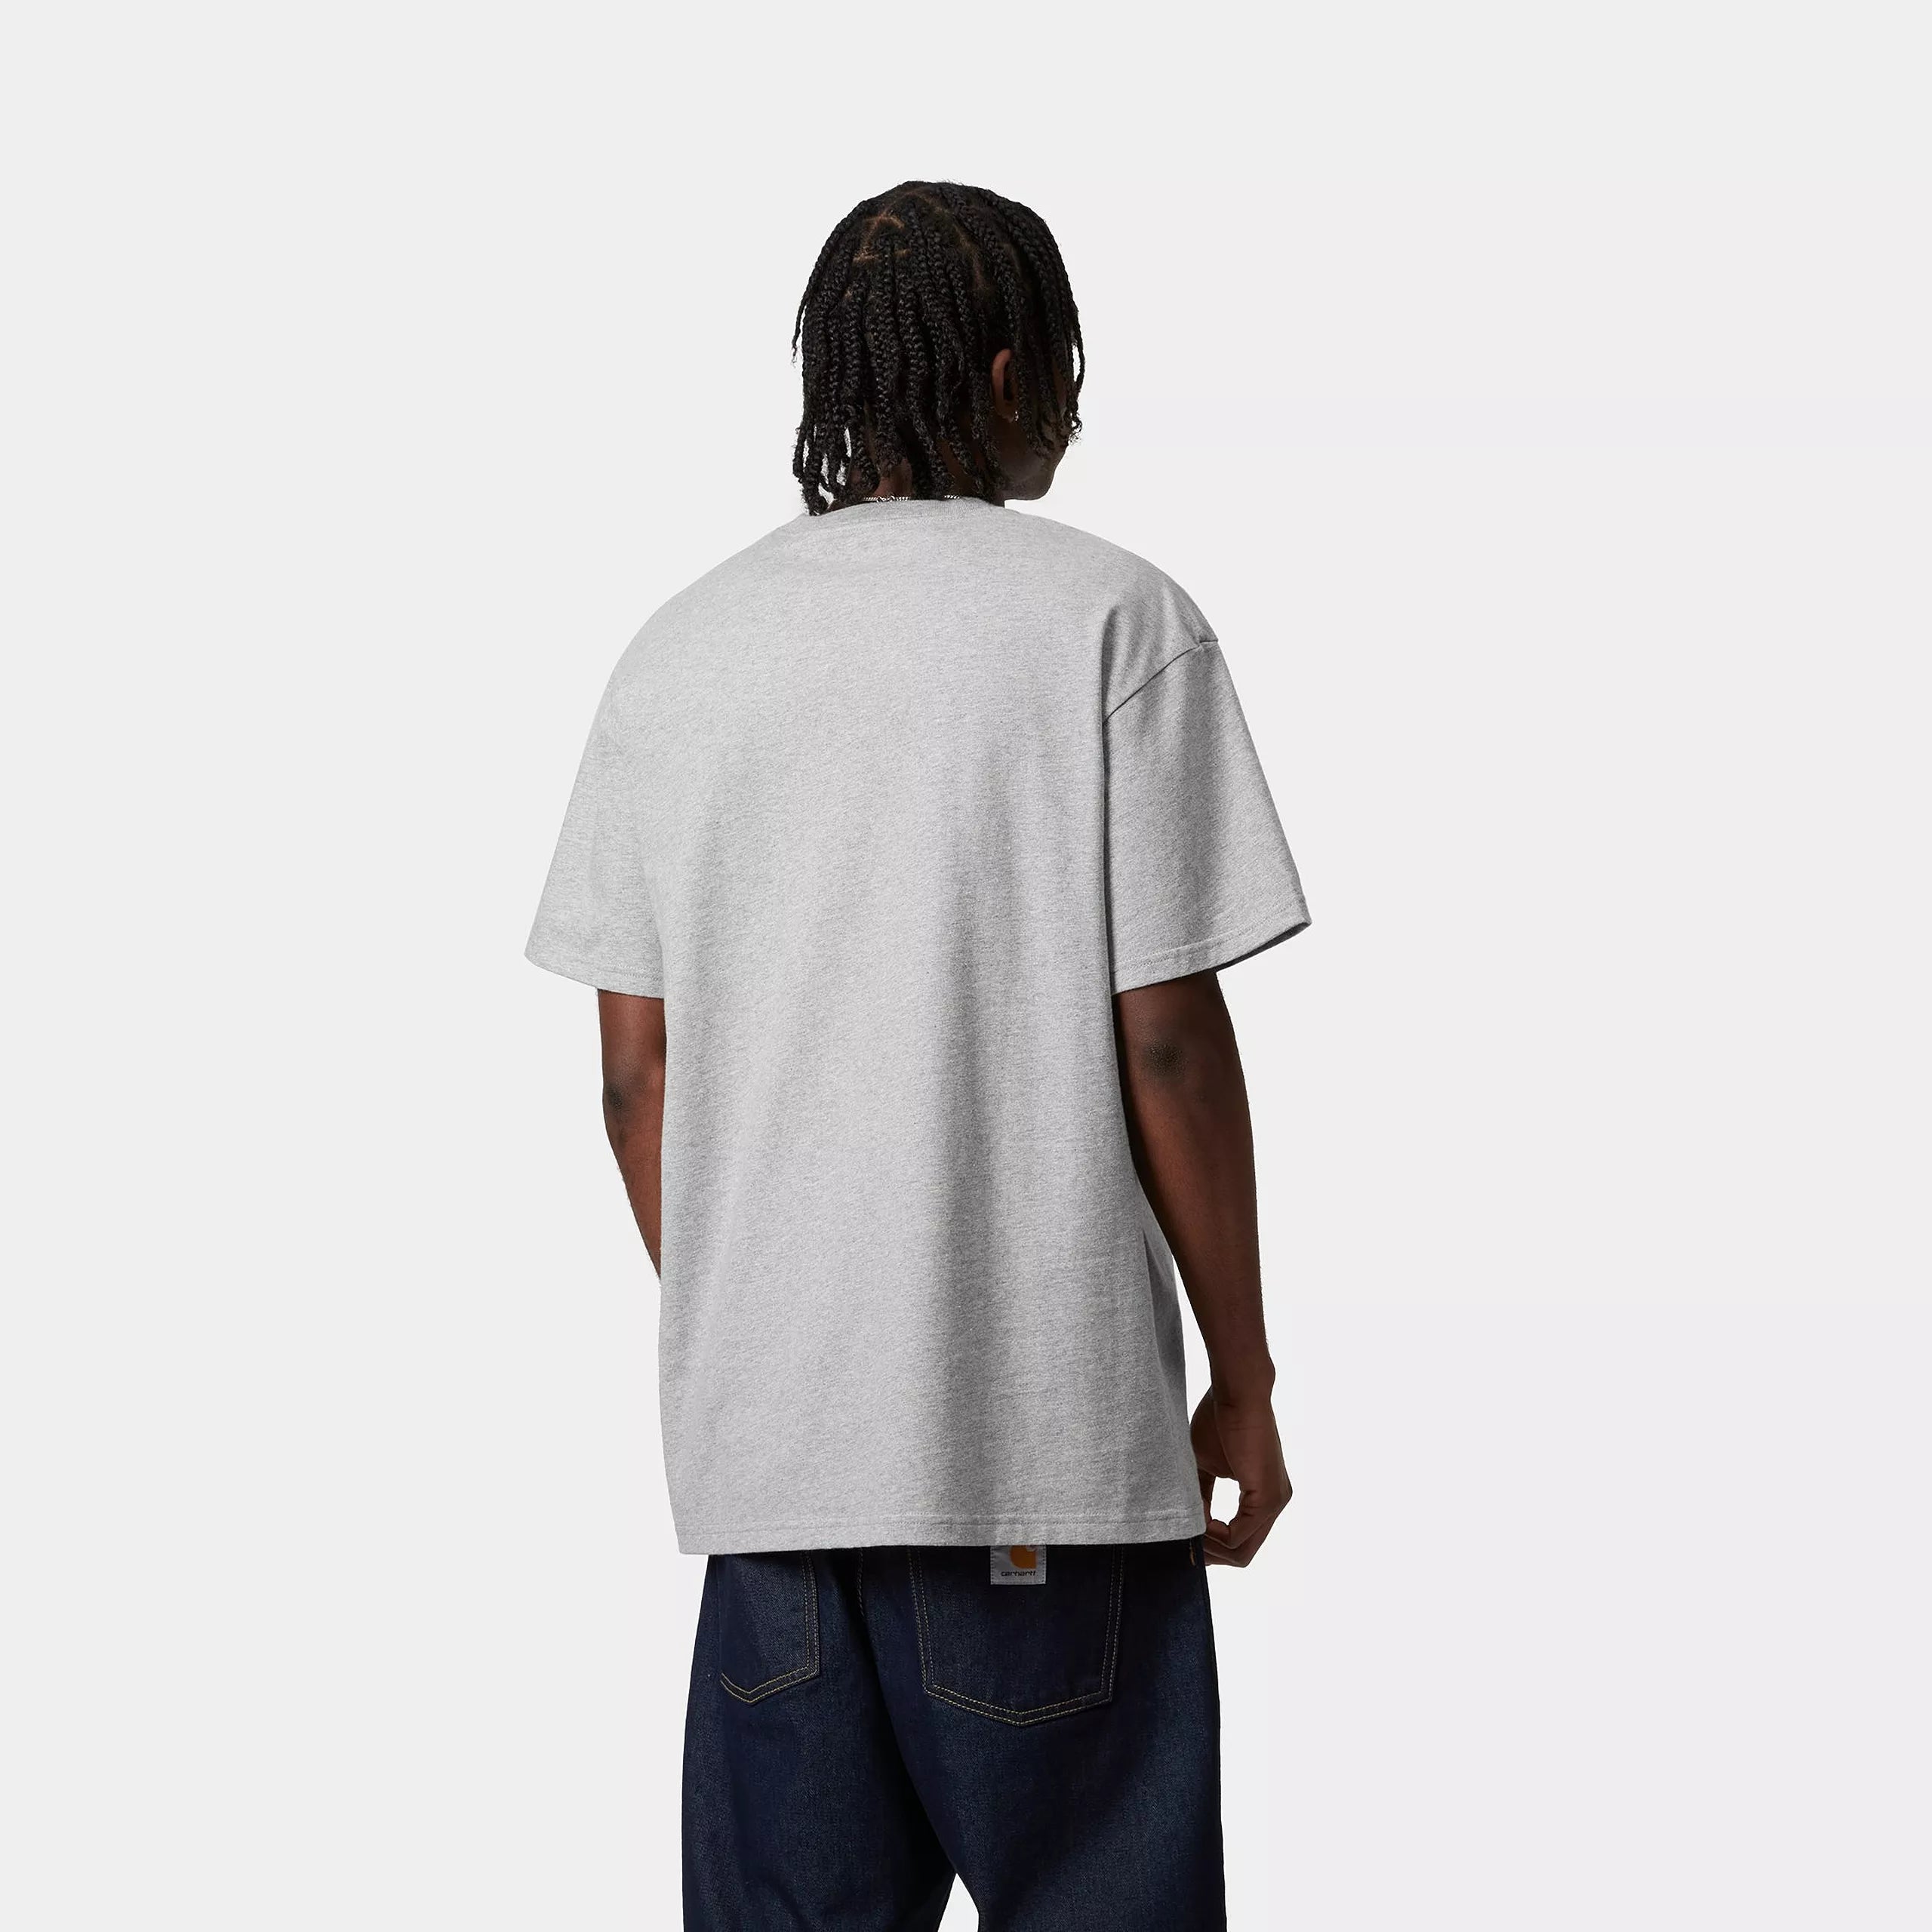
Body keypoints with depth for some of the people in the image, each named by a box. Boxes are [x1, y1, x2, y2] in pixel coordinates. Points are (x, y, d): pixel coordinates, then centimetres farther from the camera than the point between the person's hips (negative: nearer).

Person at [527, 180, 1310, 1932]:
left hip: (759, 1430, 5)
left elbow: (636, 1074, 7)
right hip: (1052, 1422, -4)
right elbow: (1167, 1044, -9)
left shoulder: (680, 651, 8)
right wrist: (1245, 1378, 1)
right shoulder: (1109, 620, -5)